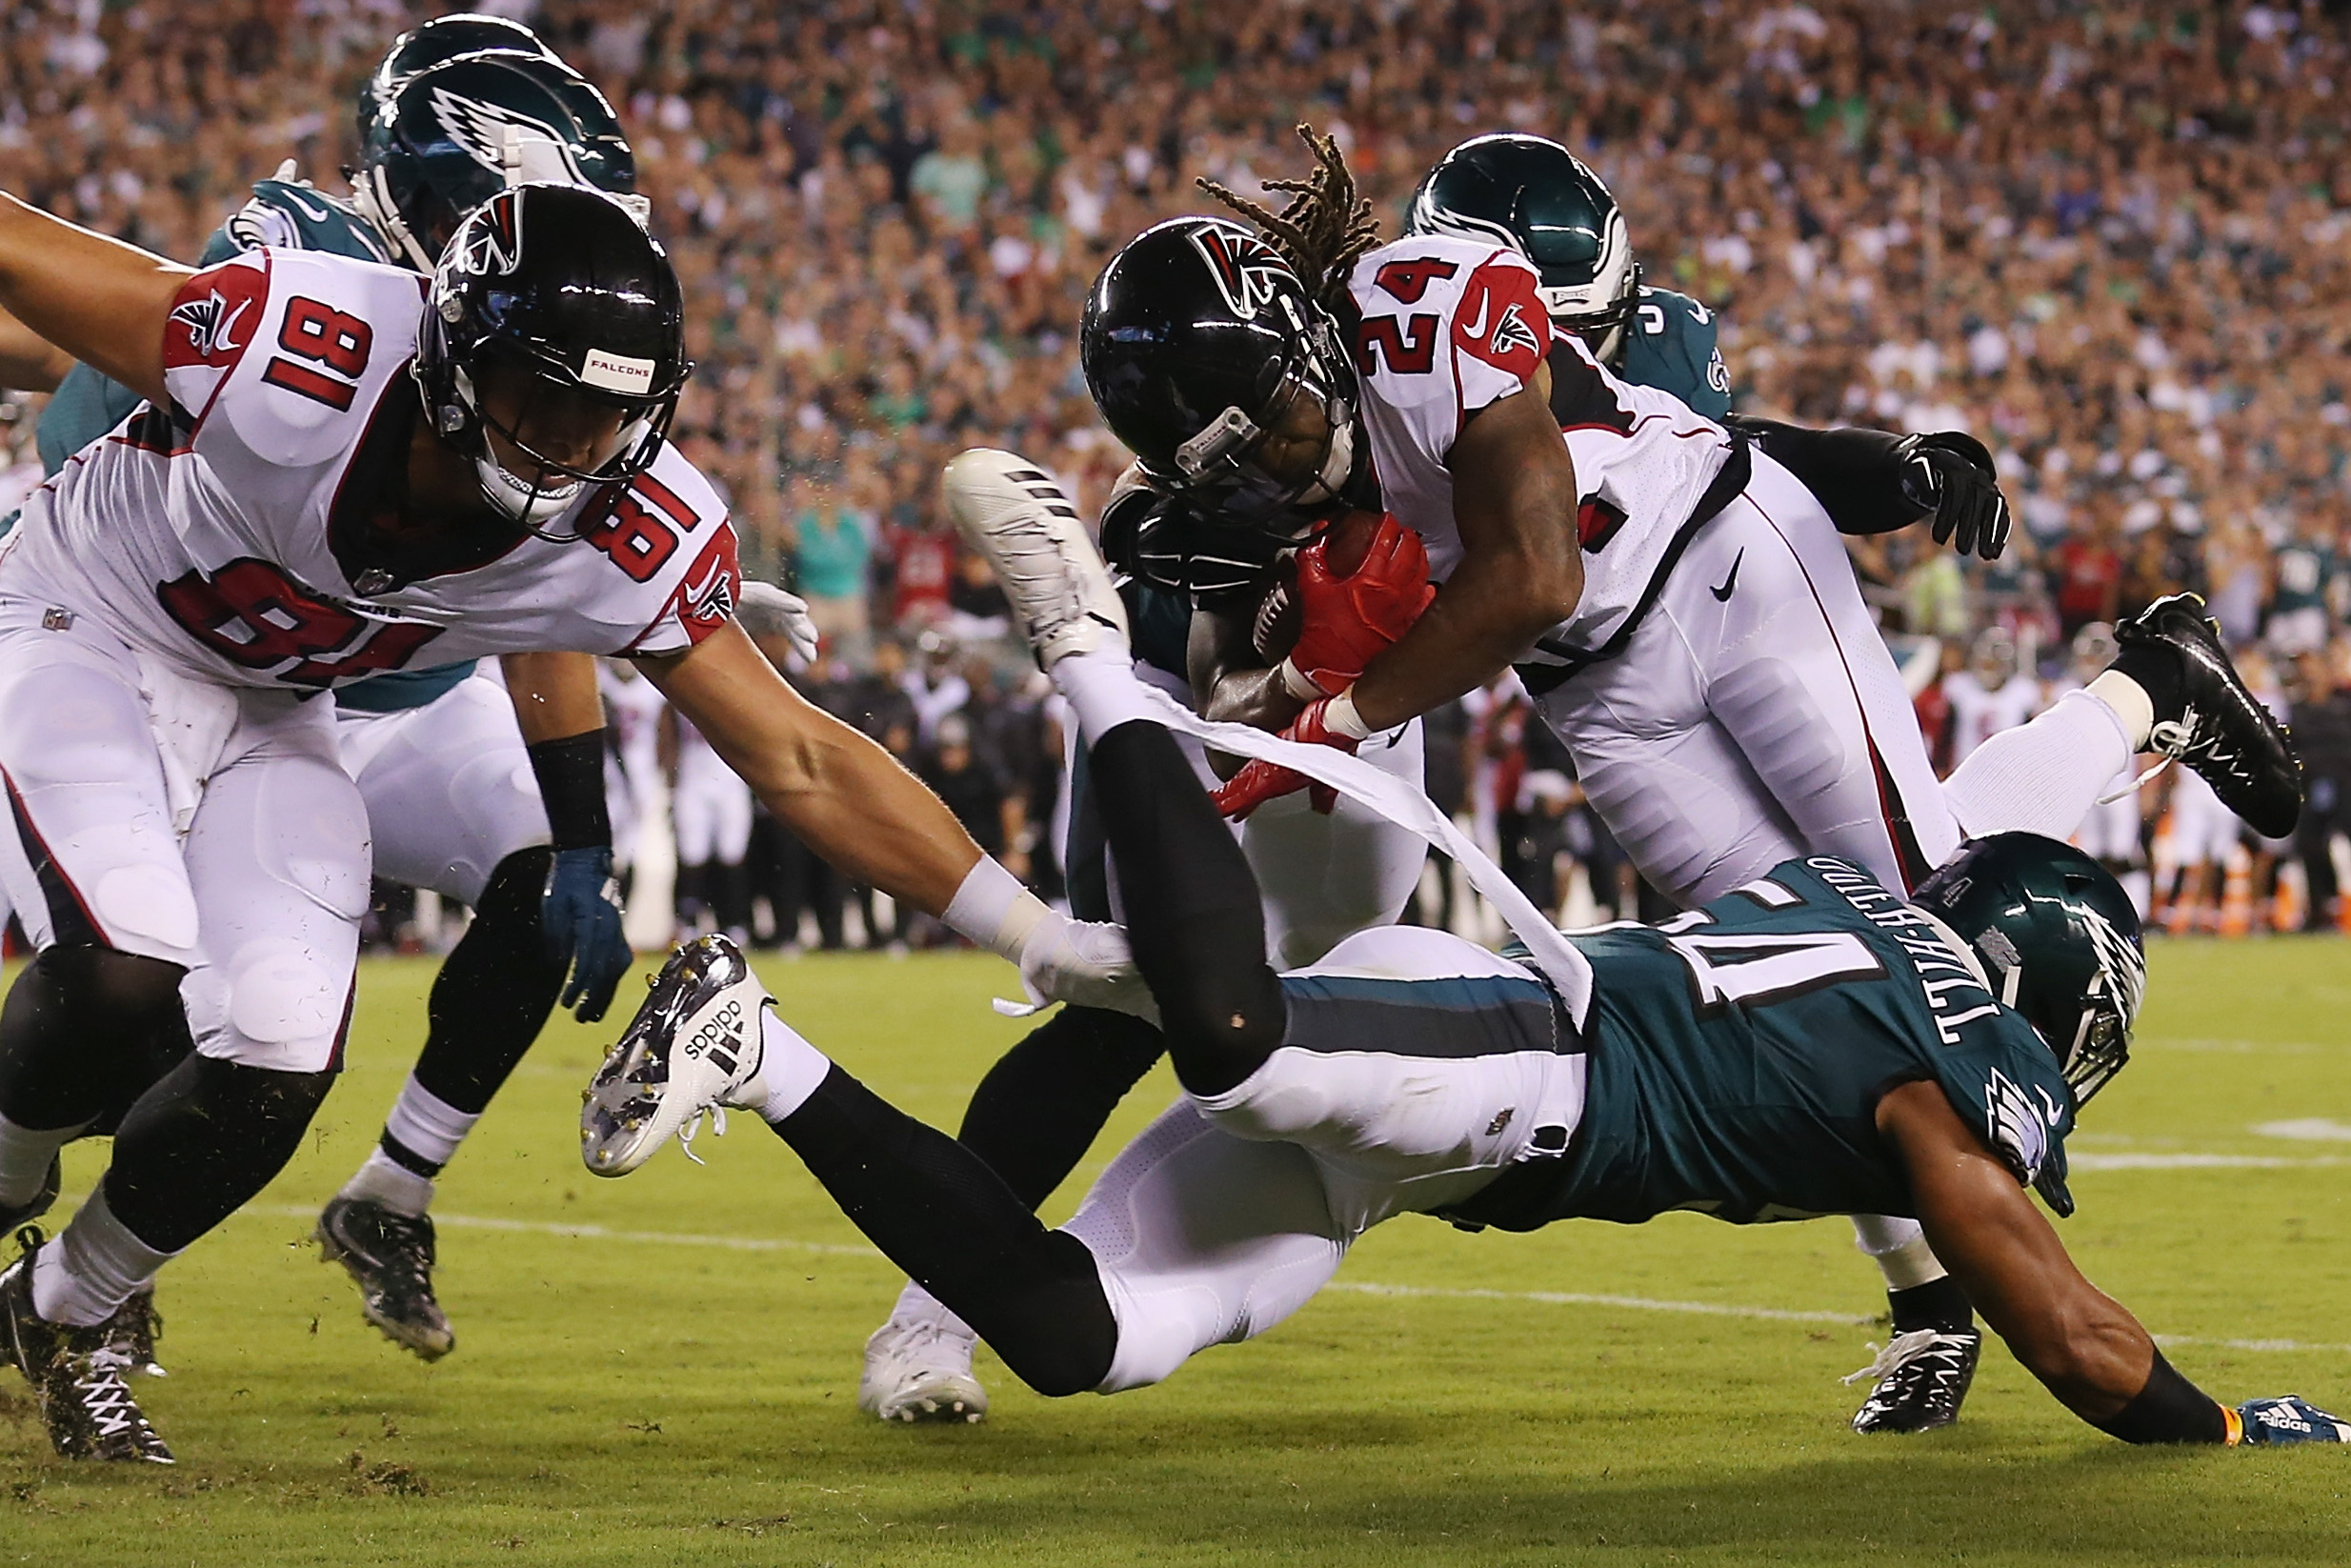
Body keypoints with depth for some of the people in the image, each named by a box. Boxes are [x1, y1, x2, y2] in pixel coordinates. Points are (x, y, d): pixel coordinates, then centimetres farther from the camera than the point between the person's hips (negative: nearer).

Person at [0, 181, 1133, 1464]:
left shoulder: (634, 544, -23)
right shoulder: (293, 356, -37)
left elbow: (799, 763, -14)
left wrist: (1036, 936, -18)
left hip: (262, 717, 4)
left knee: (276, 1059, -10)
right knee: (127, 977, -27)